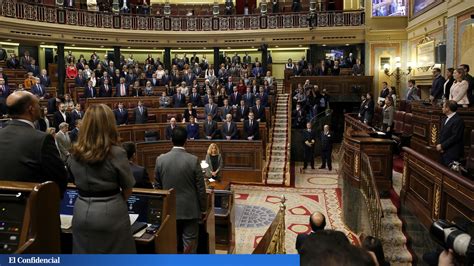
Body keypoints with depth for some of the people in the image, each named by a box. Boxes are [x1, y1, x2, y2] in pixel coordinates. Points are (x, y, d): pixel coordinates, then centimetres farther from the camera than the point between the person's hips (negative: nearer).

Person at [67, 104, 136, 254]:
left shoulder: (75, 153, -2)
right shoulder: (116, 153, -16)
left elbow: (77, 183, 12)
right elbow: (128, 189, -6)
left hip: (82, 212, 4)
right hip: (111, 213, -4)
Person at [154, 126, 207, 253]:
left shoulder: (160, 159, -6)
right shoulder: (193, 160, -14)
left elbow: (158, 186, 4)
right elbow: (200, 188, -9)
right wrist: (203, 208, 3)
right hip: (190, 209, -3)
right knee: (189, 244, 7)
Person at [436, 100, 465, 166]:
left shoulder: (458, 120, -15)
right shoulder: (444, 120, 13)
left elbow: (455, 137, -19)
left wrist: (442, 146, -15)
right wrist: (440, 145, 0)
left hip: (452, 153, -8)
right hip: (443, 151, 8)